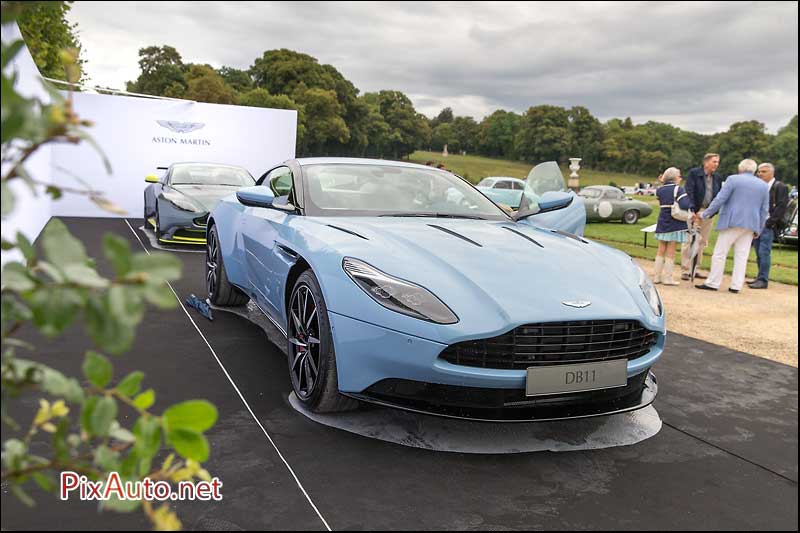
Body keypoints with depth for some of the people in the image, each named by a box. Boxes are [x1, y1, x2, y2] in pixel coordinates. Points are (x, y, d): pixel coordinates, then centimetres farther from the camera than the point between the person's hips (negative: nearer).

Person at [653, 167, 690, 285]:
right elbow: (684, 205, -23)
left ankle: (657, 276, 15)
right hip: (675, 225, -5)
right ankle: (668, 278, 5)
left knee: (661, 251, 12)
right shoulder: (678, 189, -12)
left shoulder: (660, 190, 7)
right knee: (670, 252, 1)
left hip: (662, 224, 5)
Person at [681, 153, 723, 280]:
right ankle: (685, 270, 0)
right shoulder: (693, 173, -6)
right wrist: (692, 210, -20)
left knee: (702, 242, 10)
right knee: (689, 241, -5)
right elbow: (689, 192, -12)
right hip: (694, 212, -6)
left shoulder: (718, 177, 10)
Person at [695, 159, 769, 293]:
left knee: (720, 254, 1)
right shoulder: (764, 185, 11)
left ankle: (713, 283, 2)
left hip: (732, 222, -5)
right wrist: (758, 229, 17)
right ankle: (736, 286, 8)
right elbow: (764, 210, 12)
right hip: (750, 225, 5)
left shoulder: (733, 179, -5)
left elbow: (719, 199, -10)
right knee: (742, 256, 7)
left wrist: (705, 214, -3)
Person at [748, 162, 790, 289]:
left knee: (764, 252, -9)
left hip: (768, 226, -6)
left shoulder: (780, 187, -3)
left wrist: (769, 222, -14)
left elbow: (781, 206, -10)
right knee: (759, 253, 9)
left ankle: (763, 280, -6)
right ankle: (760, 277, 16)